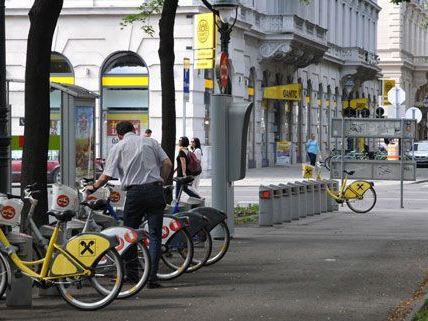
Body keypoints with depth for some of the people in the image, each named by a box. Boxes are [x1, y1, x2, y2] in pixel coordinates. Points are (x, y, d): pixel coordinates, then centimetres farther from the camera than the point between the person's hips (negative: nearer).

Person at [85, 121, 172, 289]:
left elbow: (106, 176, 4)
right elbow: (167, 164, 4)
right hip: (155, 190, 1)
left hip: (135, 192, -1)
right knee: (155, 235, 2)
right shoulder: (151, 142, 11)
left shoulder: (118, 147, 6)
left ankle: (131, 273, 20)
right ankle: (152, 277, -5)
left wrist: (93, 187, 20)